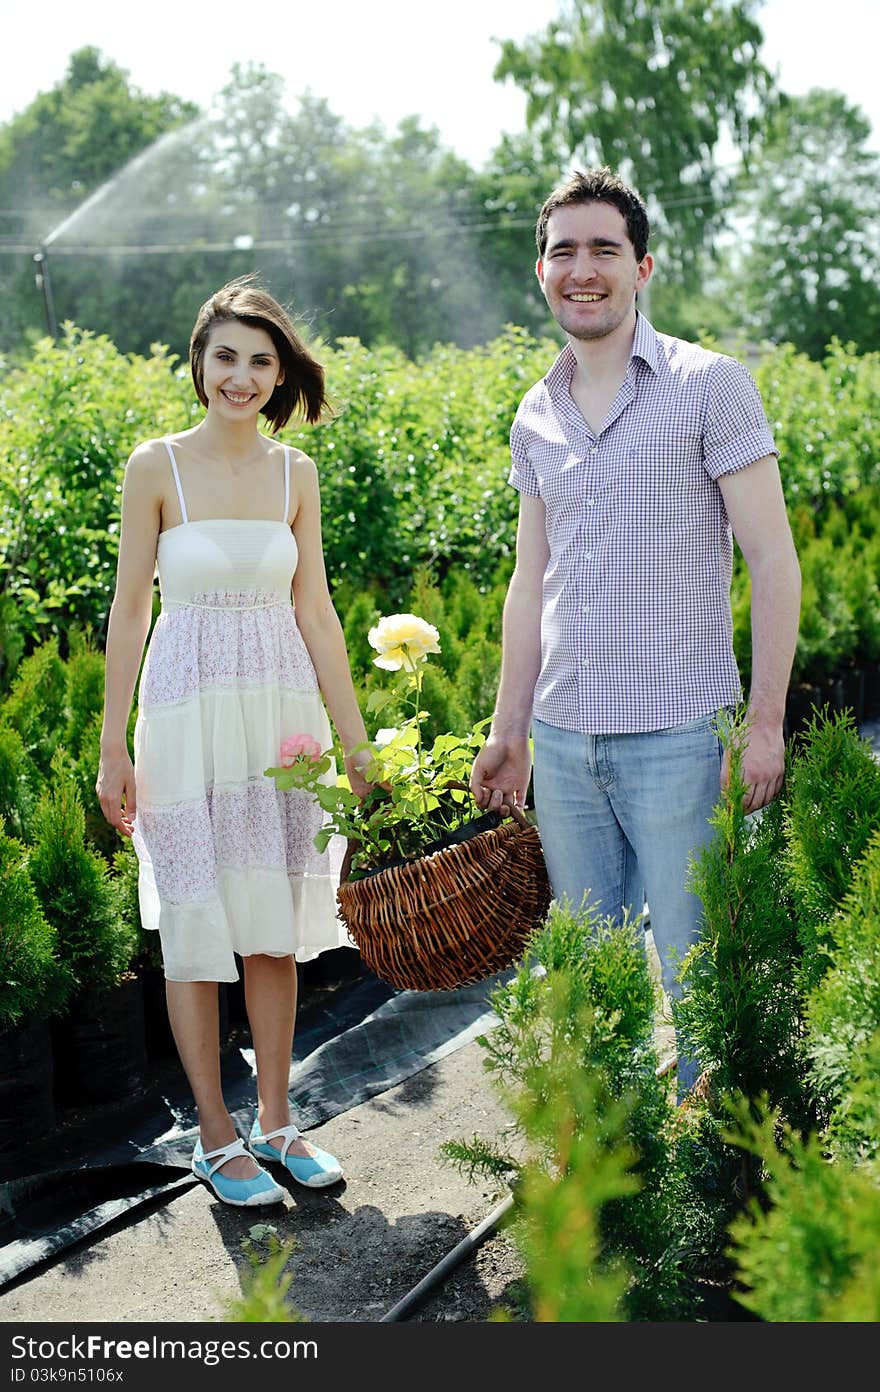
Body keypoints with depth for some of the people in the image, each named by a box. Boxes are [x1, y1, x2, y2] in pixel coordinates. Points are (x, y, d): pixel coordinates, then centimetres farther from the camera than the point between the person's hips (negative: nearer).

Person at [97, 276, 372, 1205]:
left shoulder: (294, 472, 4)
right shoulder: (156, 467, -6)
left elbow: (314, 611, 7)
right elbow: (130, 610, -4)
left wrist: (355, 739, 7)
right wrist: (113, 748, -5)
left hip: (281, 711, 4)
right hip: (189, 712, -3)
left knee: (276, 921, 10)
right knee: (195, 923, 4)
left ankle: (274, 1120, 24)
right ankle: (215, 1136, 17)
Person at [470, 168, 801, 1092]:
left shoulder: (709, 385, -5)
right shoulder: (535, 418, 11)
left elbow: (771, 557, -7)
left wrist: (766, 722, -11)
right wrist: (505, 732, 17)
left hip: (677, 737, -5)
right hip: (563, 739, 5)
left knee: (685, 972, 0)